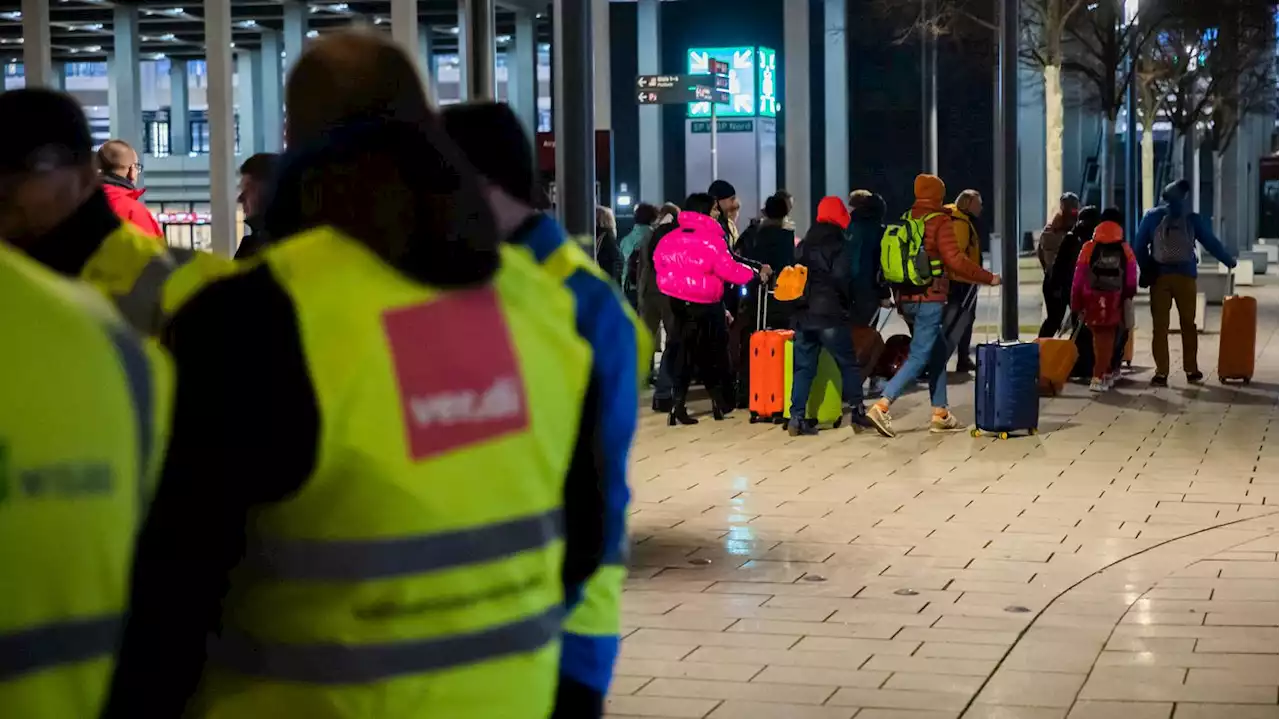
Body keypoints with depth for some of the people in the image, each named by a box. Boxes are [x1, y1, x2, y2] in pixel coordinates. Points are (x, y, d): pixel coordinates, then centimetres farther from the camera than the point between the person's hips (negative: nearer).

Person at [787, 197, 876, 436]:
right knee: (848, 364, 7)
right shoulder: (838, 245, -6)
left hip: (802, 314, 6)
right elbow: (843, 279, -15)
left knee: (803, 367, 5)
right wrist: (848, 304, 1)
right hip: (830, 313, -6)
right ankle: (857, 413, 6)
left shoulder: (803, 245, 15)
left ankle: (797, 418, -3)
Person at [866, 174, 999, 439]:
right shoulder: (939, 221, -9)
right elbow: (955, 260, -17)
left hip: (907, 298, 8)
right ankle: (882, 406, -19)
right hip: (930, 299, -8)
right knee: (919, 356, -7)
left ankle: (941, 414, 17)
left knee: (938, 351, 17)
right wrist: (989, 278, -8)